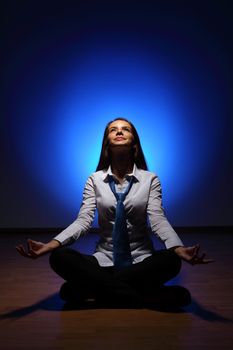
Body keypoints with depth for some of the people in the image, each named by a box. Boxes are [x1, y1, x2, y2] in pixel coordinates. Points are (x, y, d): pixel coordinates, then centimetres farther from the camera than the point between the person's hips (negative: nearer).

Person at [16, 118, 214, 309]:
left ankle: (94, 289, -21)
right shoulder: (95, 180, 3)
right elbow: (83, 220, -7)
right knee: (59, 257, -24)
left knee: (171, 260, -31)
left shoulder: (150, 179, 0)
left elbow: (158, 219, -11)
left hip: (142, 260, 0)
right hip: (104, 259, 1)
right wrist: (51, 244, -24)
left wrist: (178, 249, -32)